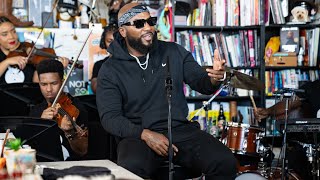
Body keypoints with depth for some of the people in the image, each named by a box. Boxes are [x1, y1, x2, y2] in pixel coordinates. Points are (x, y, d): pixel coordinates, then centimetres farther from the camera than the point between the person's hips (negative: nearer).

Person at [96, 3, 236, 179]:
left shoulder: (173, 52, 9)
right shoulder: (110, 70, 0)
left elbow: (201, 83, 7)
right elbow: (109, 117, -5)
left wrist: (214, 79, -19)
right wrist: (145, 134, -20)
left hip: (180, 129, 3)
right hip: (137, 135, -3)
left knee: (226, 162, -20)